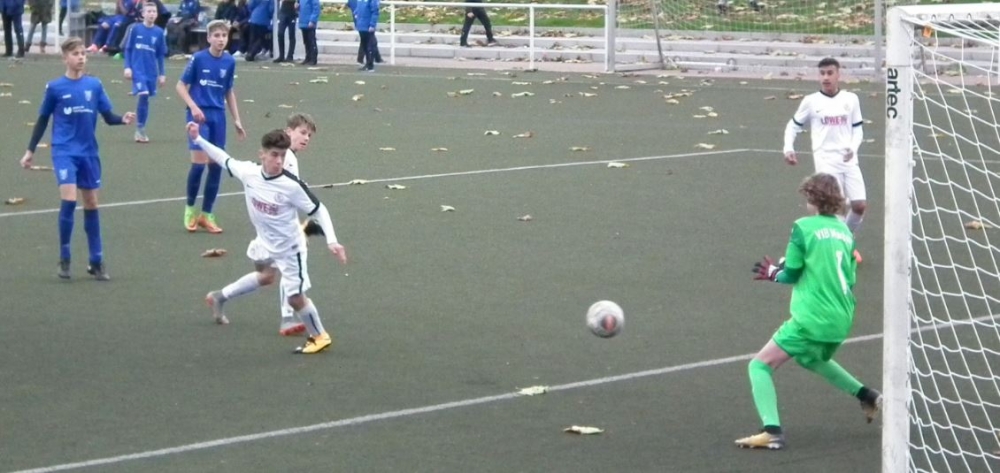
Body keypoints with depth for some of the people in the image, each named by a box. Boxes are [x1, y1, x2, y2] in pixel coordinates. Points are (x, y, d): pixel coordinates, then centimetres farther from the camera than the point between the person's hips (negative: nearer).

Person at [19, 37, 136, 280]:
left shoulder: (95, 85, 2)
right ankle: (64, 258, -2)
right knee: (68, 200, -17)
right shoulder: (55, 87, -3)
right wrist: (30, 150, 8)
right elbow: (42, 120, 6)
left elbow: (108, 117, 4)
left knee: (91, 203, 8)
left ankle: (96, 262, 16)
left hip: (88, 152, 3)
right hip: (64, 151, -3)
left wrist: (123, 119, -17)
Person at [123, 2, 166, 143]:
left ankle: (141, 130, 21)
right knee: (143, 95, -20)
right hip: (138, 69, -3)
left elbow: (161, 55, 9)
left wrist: (162, 74, 8)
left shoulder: (159, 32, 2)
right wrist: (127, 67, -5)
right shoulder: (135, 29, -3)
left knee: (145, 99, 8)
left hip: (151, 72, 3)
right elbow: (128, 49, 3)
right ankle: (140, 128, -6)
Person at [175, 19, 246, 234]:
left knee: (216, 165, 4)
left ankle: (206, 214, 15)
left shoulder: (229, 62, 3)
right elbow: (181, 86, -2)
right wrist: (193, 107, -15)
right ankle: (190, 208, 11)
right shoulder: (198, 58, -9)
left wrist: (236, 119, 14)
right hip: (199, 115, -4)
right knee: (199, 162, -11)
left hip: (218, 116, 4)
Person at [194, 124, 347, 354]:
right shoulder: (248, 172, -17)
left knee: (295, 297, -1)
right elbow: (225, 160, 3)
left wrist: (331, 242, -29)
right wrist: (198, 139, 6)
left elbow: (319, 210, -21)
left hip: (289, 248, -4)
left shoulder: (291, 186, -30)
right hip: (265, 244, 4)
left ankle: (320, 337, 19)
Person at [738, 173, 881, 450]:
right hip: (841, 322, 7)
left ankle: (772, 431, -19)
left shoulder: (804, 227, -7)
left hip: (811, 321, -7)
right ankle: (867, 396, 30)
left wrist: (773, 273, 16)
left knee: (760, 365, -1)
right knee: (813, 359, 37)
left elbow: (792, 274, -6)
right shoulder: (845, 231, 11)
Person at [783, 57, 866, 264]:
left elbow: (857, 129, 11)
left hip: (849, 160, 3)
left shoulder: (851, 99, 5)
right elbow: (793, 126, 11)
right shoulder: (811, 101, 0)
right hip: (826, 160, -3)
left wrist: (853, 148, -7)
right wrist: (788, 148, -4)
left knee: (860, 205, 1)